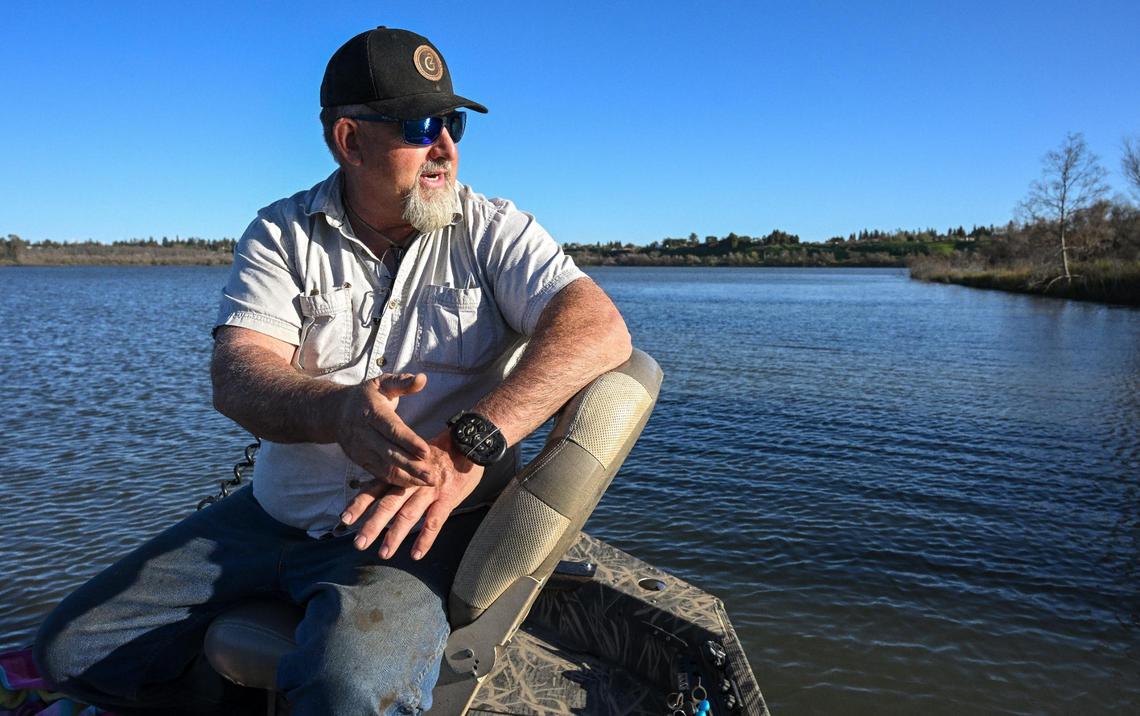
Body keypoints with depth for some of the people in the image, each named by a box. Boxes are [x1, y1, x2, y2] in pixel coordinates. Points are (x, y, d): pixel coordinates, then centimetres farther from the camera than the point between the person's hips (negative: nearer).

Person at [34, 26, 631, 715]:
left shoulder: (491, 230, -3)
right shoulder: (282, 234, 4)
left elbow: (601, 328, -19)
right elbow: (236, 375, -10)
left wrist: (470, 442, -33)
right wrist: (341, 411, -34)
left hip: (420, 527, -4)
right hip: (272, 516, 4)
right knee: (72, 649, 4)